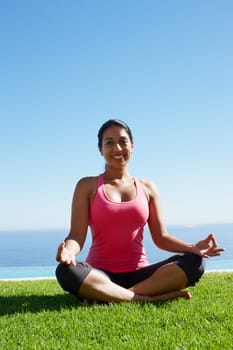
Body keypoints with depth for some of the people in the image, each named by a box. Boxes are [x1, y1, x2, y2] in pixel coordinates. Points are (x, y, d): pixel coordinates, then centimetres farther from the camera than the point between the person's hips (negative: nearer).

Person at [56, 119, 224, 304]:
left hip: (139, 274, 3)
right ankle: (150, 299, -29)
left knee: (194, 262, -21)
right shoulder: (87, 186, 5)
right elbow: (77, 236, -4)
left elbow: (161, 237, 9)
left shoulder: (147, 188, 11)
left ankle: (105, 295, -26)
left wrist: (193, 247, -10)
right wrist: (68, 251, -28)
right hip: (101, 274, -3)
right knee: (66, 271, -35)